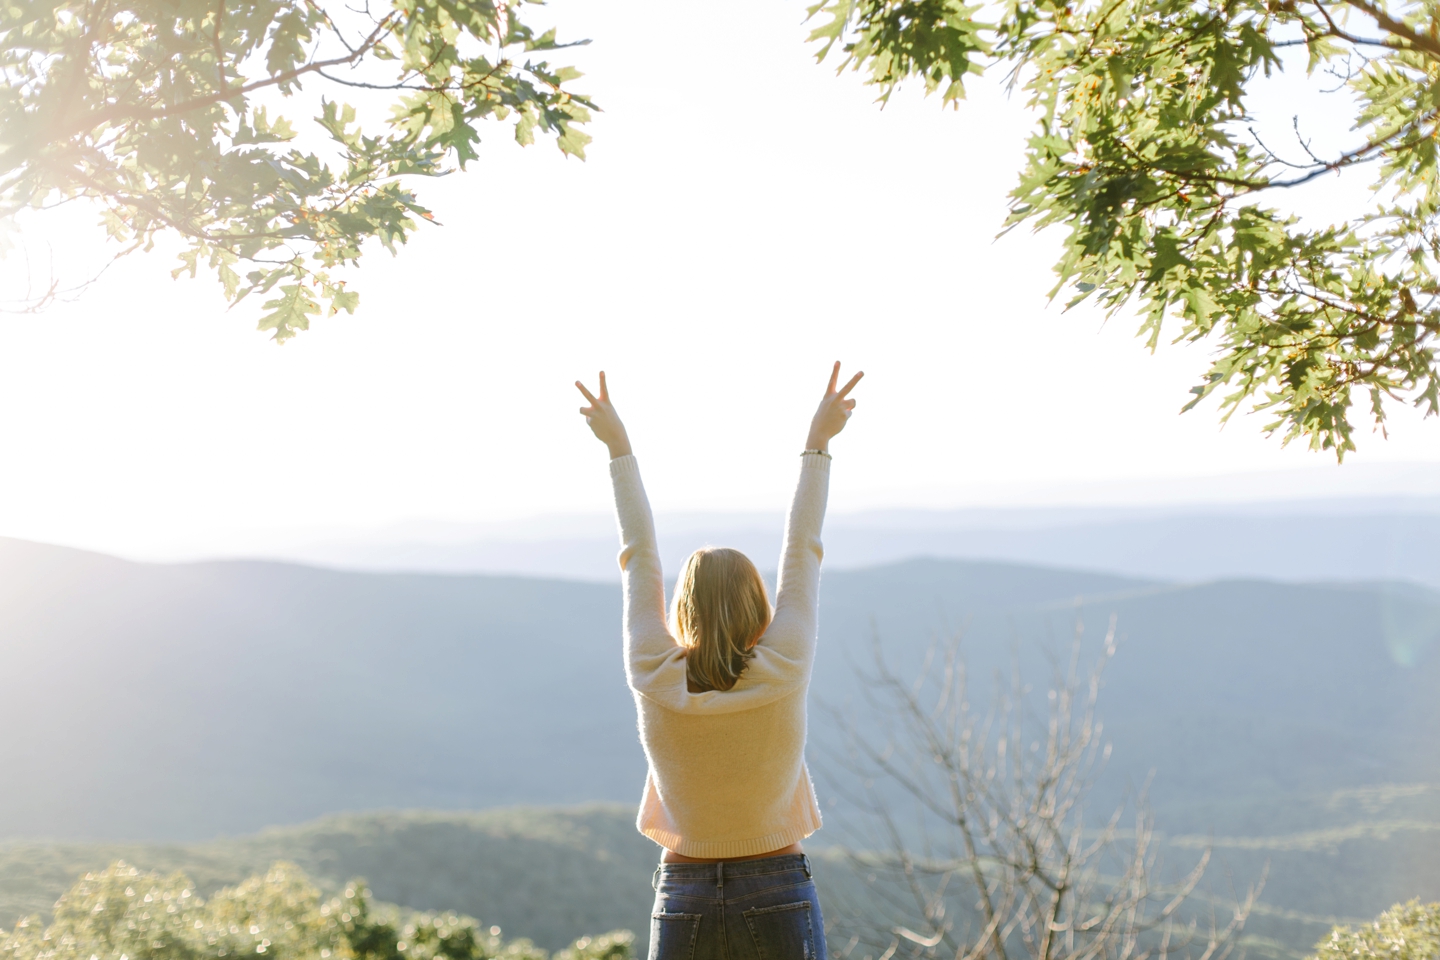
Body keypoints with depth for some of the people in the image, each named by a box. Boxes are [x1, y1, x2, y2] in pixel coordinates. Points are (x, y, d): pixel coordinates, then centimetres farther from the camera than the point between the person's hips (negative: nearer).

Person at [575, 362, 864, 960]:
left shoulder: (655, 683, -9)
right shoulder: (783, 675, -12)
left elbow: (640, 558, 1)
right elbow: (800, 553, -1)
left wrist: (620, 450, 12)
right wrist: (818, 445, 10)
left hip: (685, 904, 1)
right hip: (779, 903, -1)